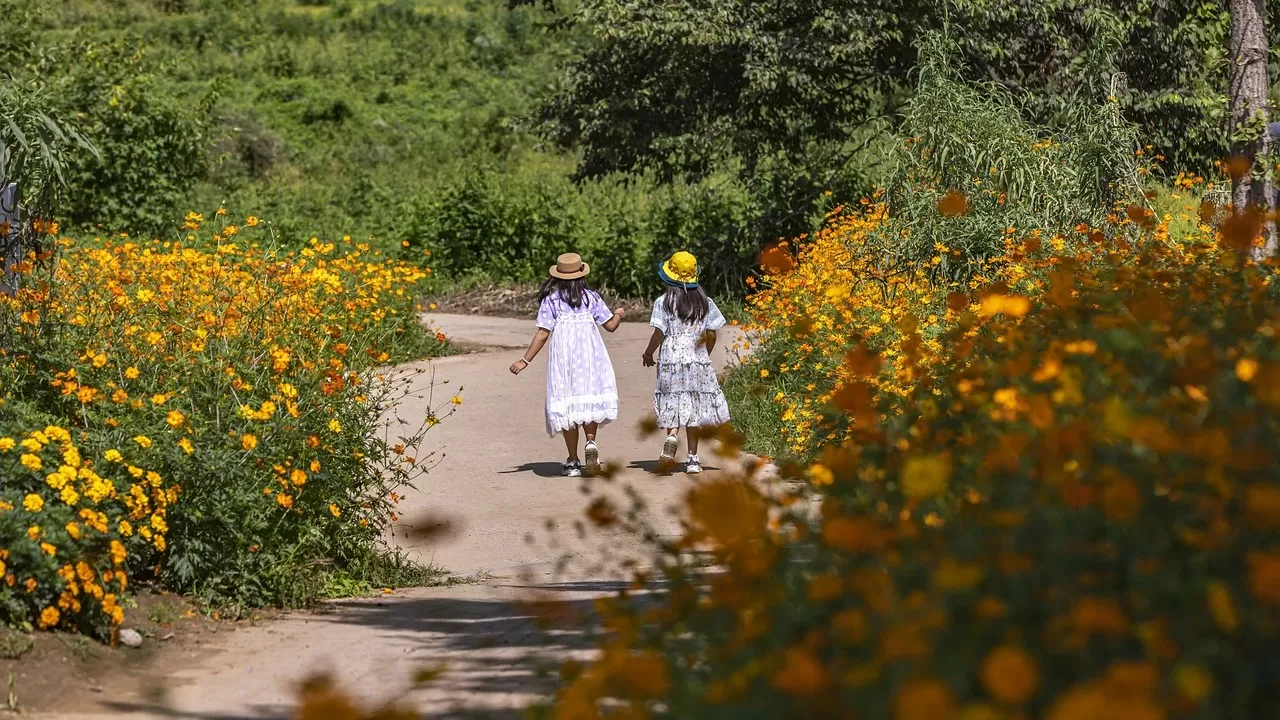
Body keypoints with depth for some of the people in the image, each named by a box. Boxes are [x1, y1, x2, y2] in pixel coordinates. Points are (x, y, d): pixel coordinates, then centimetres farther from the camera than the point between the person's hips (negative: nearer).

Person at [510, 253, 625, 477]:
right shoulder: (591, 297, 6)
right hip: (589, 354, 1)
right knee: (590, 398, 10)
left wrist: (525, 360, 1)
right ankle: (591, 441, -17)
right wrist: (619, 315, 31)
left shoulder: (551, 299, 1)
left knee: (567, 404, 5)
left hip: (562, 355, -1)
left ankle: (573, 462, 7)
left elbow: (543, 333, -4)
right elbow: (611, 325, 8)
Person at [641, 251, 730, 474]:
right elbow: (711, 334, 2)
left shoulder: (663, 302, -5)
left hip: (671, 360, -2)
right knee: (694, 409, 8)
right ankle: (692, 458, 10)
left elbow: (659, 333, -9)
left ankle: (672, 435, -29)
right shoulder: (705, 302, 3)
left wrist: (648, 354, 7)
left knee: (673, 404, 2)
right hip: (698, 361, 2)